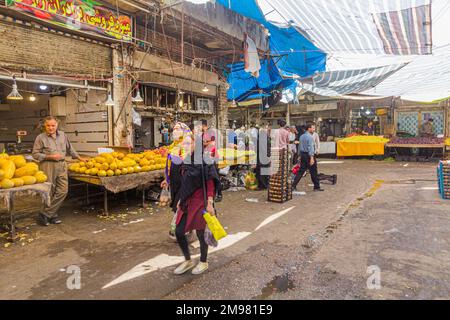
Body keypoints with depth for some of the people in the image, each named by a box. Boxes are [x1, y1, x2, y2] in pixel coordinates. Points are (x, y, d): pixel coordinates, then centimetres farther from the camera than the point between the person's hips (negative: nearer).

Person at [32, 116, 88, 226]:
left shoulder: (62, 135, 12)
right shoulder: (41, 138, -2)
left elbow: (70, 149, 24)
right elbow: (35, 154, -3)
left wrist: (79, 158, 26)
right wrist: (50, 156, -13)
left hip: (62, 165, 4)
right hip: (48, 166, -4)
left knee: (63, 190, -4)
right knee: (50, 192, -1)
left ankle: (45, 214, 5)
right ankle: (53, 215, 12)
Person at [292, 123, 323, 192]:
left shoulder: (302, 136, 14)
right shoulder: (310, 137, -13)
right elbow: (310, 148, -20)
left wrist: (300, 156, 22)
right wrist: (311, 158, -23)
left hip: (302, 155, 8)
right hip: (309, 155, -8)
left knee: (301, 171, 8)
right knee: (313, 172, 4)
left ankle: (293, 186, 3)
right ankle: (317, 187, 14)